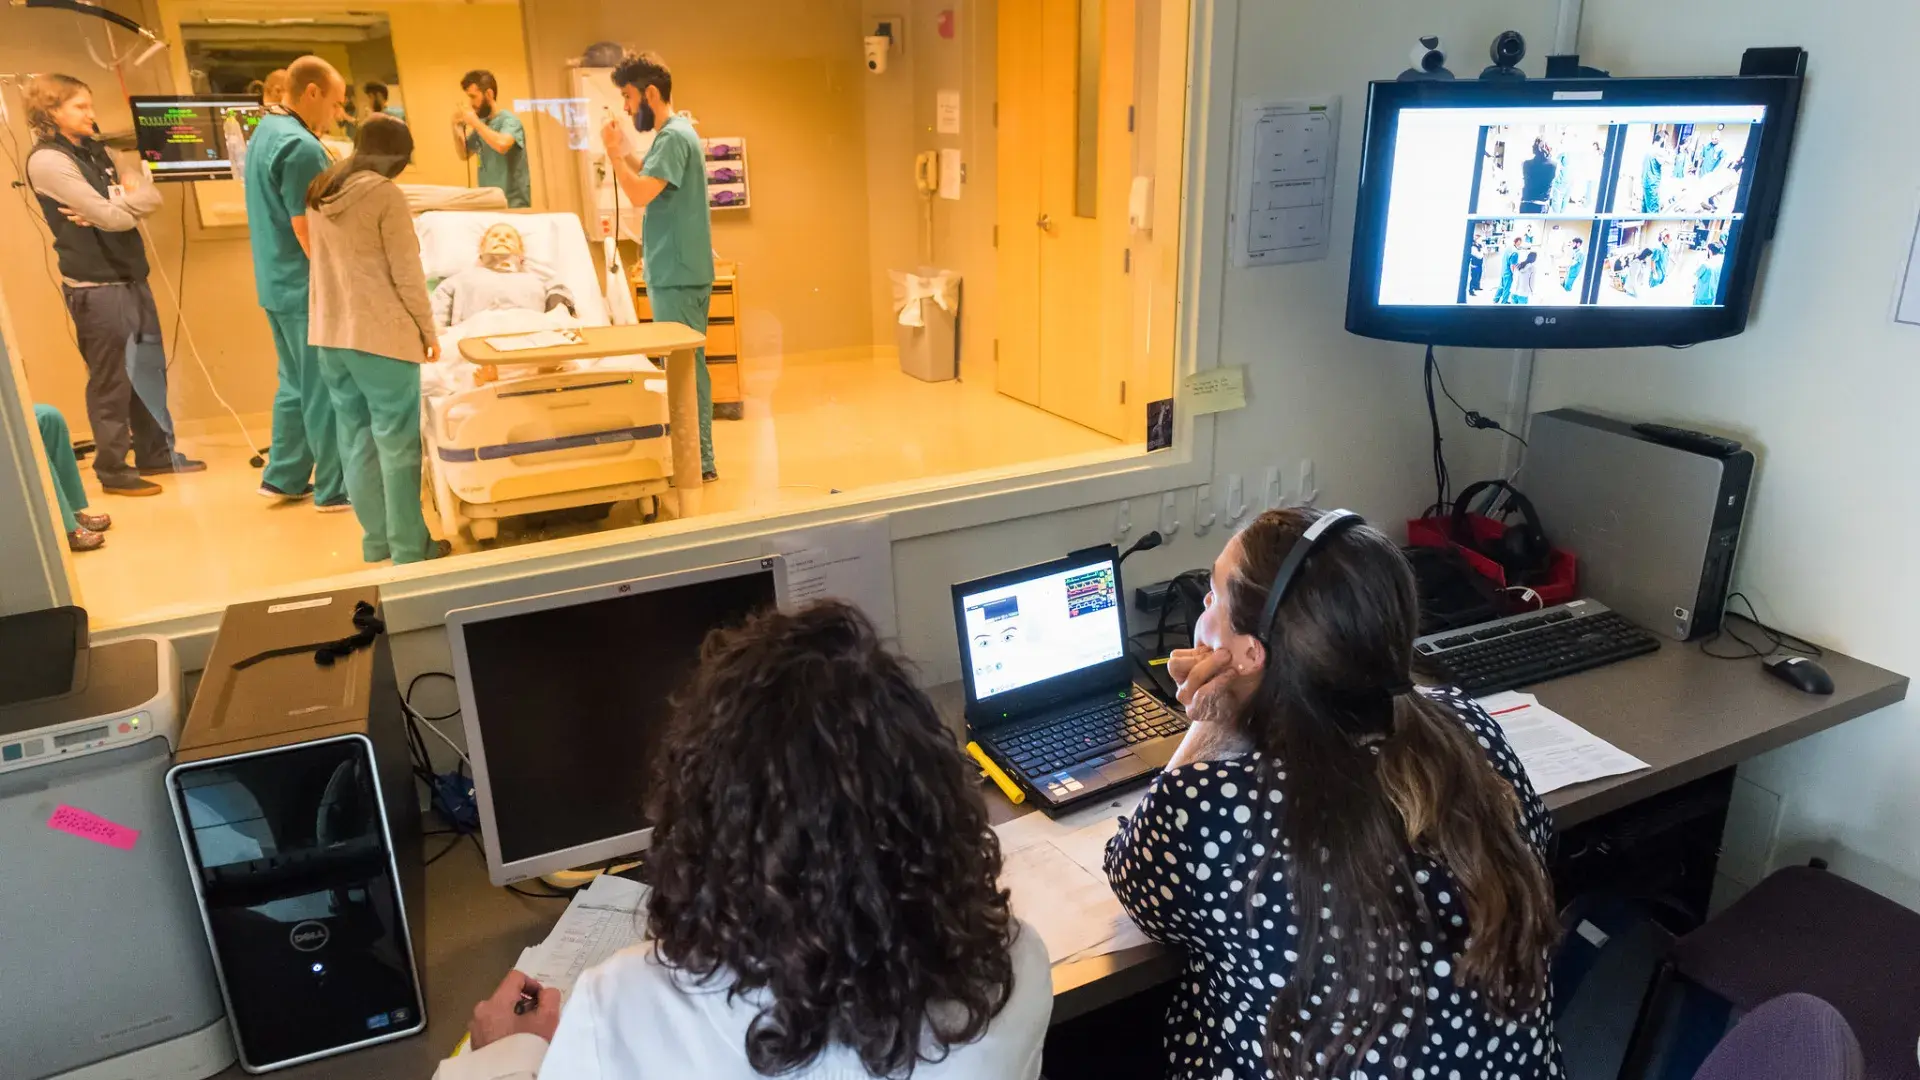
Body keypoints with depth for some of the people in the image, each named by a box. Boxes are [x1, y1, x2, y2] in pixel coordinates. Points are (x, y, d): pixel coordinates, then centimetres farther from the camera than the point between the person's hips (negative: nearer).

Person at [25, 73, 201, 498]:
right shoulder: (47, 161, -12)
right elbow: (112, 217, -18)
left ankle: (156, 454, 24)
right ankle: (112, 470, 8)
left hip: (131, 277, 8)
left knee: (150, 369, 12)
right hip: (95, 287, -8)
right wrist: (129, 197, 2)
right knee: (111, 381, -1)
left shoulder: (96, 151, 13)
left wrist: (113, 206, -13)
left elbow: (152, 196, 4)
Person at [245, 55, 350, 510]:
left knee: (296, 383, 17)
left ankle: (283, 477, 24)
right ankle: (335, 489, 6)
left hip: (277, 282, 10)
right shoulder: (300, 145, -18)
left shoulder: (265, 132, 14)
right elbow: (307, 228, -21)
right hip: (306, 287, -10)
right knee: (326, 389, -2)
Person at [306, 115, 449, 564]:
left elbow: (323, 263, 16)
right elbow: (407, 273, -11)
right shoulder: (384, 193, -11)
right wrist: (428, 329, -1)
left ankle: (376, 539, 19)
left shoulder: (319, 192, 11)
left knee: (355, 438, 12)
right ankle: (409, 548, 3)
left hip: (329, 331, 7)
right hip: (381, 334, -7)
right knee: (396, 442, -2)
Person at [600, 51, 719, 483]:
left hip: (678, 274, -10)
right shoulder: (674, 132, 15)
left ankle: (700, 461, -1)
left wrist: (613, 152, -13)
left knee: (685, 365, -6)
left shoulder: (673, 137, -16)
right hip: (675, 270, 10)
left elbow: (640, 194, -23)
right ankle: (693, 454, 21)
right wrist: (625, 152, 13)